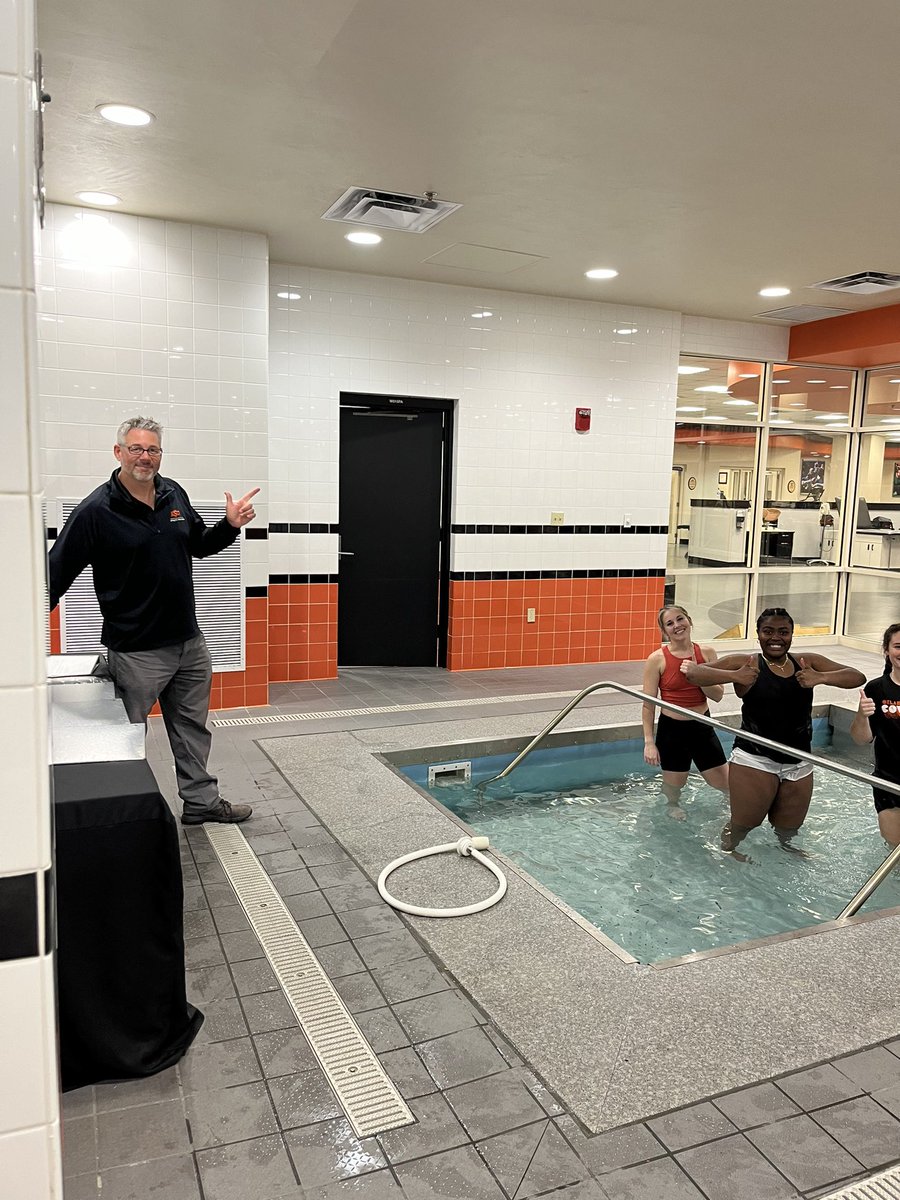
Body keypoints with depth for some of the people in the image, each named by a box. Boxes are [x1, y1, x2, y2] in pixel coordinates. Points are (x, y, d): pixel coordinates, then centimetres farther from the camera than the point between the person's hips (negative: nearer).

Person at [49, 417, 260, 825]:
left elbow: (199, 545, 20)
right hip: (136, 650, -6)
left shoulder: (174, 494, 5)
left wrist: (231, 525, 3)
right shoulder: (96, 510, -13)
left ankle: (201, 802, 33)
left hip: (189, 641, 6)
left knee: (192, 728, 18)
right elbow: (56, 573, -12)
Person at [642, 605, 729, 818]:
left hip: (702, 726, 3)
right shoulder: (657, 659, -13)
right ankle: (673, 806, 48)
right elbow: (648, 705, -10)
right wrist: (649, 742, -12)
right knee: (674, 785, 11)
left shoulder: (707, 653, -3)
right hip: (672, 729, -2)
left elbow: (718, 694, -4)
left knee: (725, 783, 9)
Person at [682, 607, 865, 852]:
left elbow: (858, 677, -1)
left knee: (788, 830, 19)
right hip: (754, 761, -4)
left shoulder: (808, 663, 4)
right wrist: (734, 676, -29)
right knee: (742, 826, 2)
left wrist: (821, 678, -19)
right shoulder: (746, 664, -7)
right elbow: (693, 672, -14)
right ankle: (727, 852, 31)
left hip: (798, 765, 4)